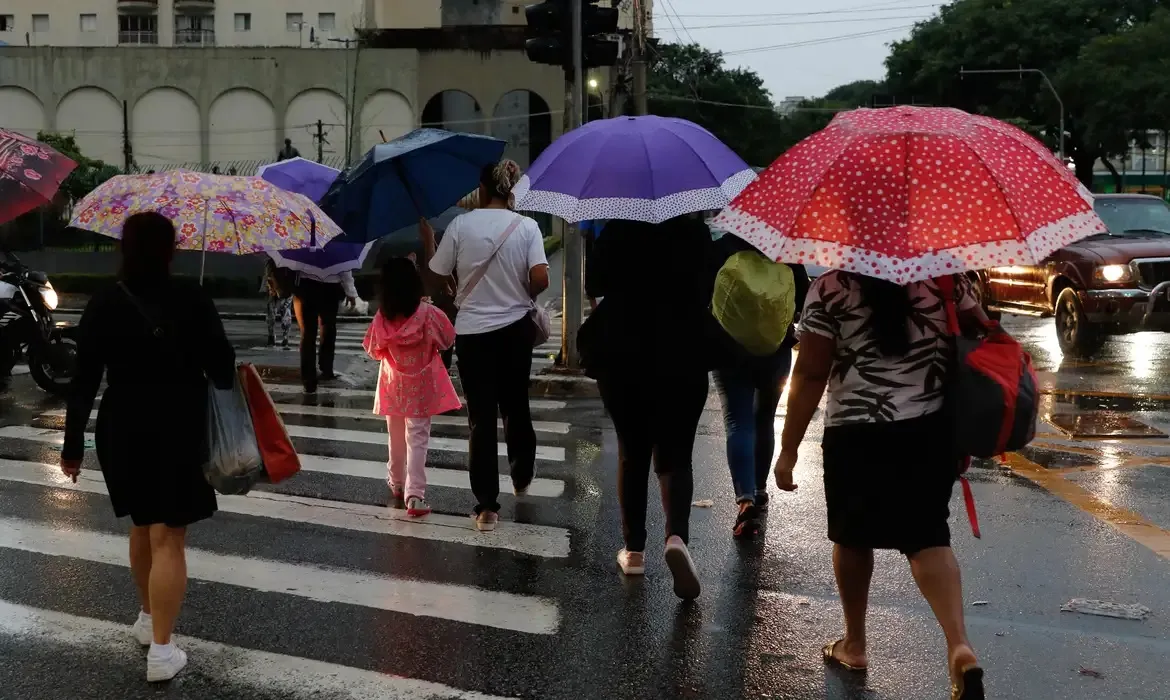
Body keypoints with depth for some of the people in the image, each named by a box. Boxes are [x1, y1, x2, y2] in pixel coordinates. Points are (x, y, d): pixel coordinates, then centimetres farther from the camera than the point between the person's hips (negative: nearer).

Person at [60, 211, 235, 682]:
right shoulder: (191, 299, -9)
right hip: (180, 431, -3)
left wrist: (73, 443, 3)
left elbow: (84, 381, -4)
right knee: (167, 538, -1)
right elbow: (223, 370, -10)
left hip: (122, 431, 3)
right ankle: (161, 651, -4)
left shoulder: (103, 304, -3)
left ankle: (148, 619, 37)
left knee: (141, 526, 23)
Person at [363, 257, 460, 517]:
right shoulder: (428, 313, -17)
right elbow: (448, 340, -4)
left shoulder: (382, 318, -10)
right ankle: (415, 495, -9)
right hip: (421, 387, -3)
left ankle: (397, 484, 37)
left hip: (393, 386, 3)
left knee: (396, 437, 20)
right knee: (417, 439, -1)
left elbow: (374, 351, 1)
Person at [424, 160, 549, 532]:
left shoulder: (460, 225, -7)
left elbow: (437, 276, -2)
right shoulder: (526, 226, -6)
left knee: (481, 417, 2)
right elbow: (540, 279, -16)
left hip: (472, 332, -1)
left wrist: (427, 238, 13)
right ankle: (522, 479, 41)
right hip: (515, 330, 1)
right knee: (516, 408, 21)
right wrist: (520, 296, 6)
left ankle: (487, 506, 1)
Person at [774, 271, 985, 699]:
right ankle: (960, 646, -11)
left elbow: (810, 375, -9)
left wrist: (789, 447, -2)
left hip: (856, 436, -3)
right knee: (929, 538, 8)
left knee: (851, 537, 17)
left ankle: (854, 645, 29)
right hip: (931, 433, 3)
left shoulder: (830, 289, -8)